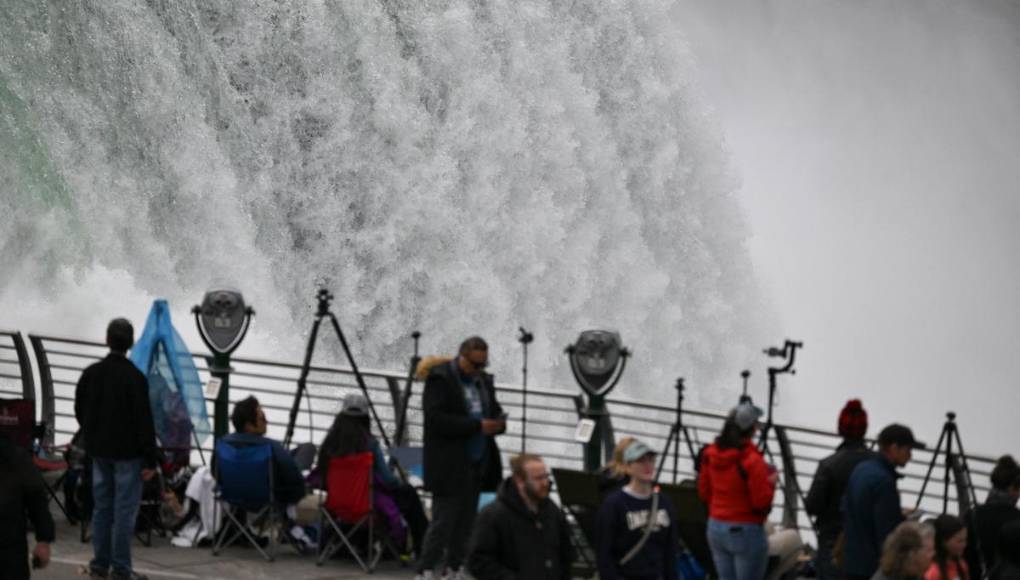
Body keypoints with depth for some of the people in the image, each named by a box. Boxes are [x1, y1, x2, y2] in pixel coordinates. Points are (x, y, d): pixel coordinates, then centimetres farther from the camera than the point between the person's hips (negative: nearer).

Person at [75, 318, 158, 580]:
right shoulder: (134, 377, -17)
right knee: (124, 510, -2)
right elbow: (144, 421, -16)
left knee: (101, 507, 13)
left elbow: (80, 411, 13)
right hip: (127, 452, -6)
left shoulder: (91, 373, 2)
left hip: (99, 451, 6)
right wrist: (150, 460, -12)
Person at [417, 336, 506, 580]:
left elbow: (496, 412, 21)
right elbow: (436, 419, -19)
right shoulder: (440, 379, -9)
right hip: (449, 466, -7)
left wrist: (498, 423, -5)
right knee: (443, 521, -7)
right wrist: (477, 426, -23)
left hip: (476, 465, 7)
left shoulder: (483, 380, 14)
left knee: (465, 522, 8)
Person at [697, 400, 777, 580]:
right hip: (746, 531, -7)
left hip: (716, 528, 7)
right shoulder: (752, 461, -19)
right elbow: (762, 501, -17)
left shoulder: (711, 454, 2)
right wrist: (770, 482, -1)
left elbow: (704, 492, 11)